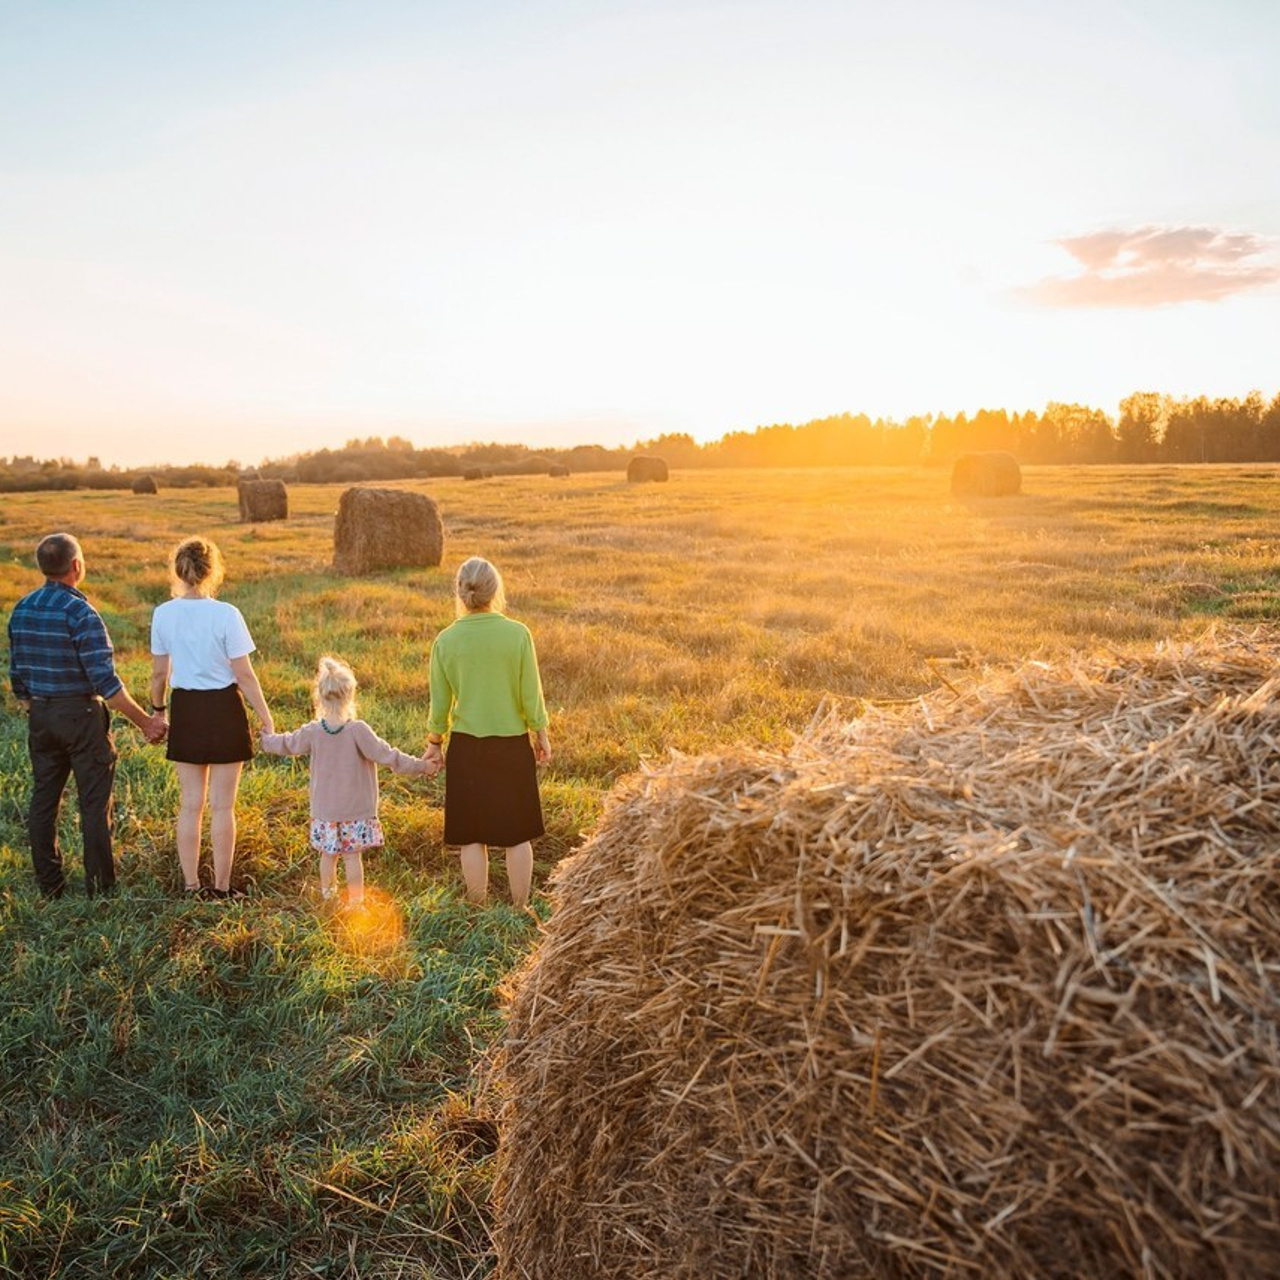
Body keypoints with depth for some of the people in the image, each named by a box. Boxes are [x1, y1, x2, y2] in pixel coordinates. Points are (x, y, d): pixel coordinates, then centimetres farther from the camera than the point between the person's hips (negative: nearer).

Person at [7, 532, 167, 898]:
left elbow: (16, 674, 11)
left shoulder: (21, 609, 4)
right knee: (94, 803, 2)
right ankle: (101, 887, 9)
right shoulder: (80, 613, -18)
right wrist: (145, 721, -16)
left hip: (40, 716, 7)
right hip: (81, 715, -7)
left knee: (43, 800, 13)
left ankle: (49, 885, 22)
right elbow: (105, 680, -21)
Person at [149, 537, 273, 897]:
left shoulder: (163, 614, -3)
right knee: (222, 806, 7)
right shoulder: (226, 615, -15)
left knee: (190, 804, 14)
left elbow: (159, 672, 4)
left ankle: (191, 885, 23)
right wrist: (267, 720, -5)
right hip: (223, 709, -3)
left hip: (185, 709, 4)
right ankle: (222, 888, 15)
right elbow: (244, 675, -13)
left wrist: (157, 709, 21)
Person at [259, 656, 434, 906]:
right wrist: (420, 766, -13)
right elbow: (386, 756, -18)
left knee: (327, 855, 16)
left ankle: (328, 895, 34)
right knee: (353, 856, 4)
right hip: (355, 810, -3)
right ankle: (355, 901, 12)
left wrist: (264, 740, 34)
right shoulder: (358, 730, -18)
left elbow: (287, 744, 12)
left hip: (324, 810, 3)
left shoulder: (312, 731, -5)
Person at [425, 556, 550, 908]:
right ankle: (520, 907, 23)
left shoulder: (446, 640, -7)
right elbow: (531, 695, -6)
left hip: (466, 746, 1)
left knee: (472, 836, 12)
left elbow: (440, 702, -1)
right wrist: (541, 735, 8)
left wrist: (434, 743, 14)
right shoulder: (518, 634, -12)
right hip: (513, 745, -1)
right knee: (517, 833, 14)